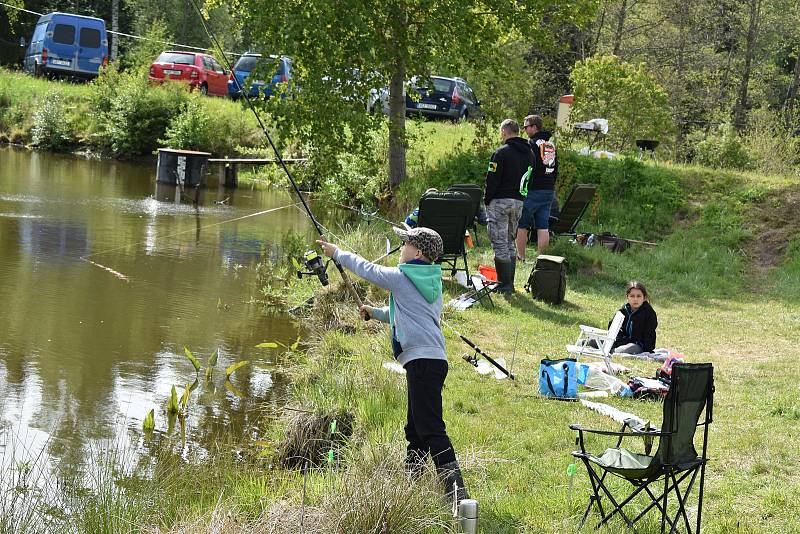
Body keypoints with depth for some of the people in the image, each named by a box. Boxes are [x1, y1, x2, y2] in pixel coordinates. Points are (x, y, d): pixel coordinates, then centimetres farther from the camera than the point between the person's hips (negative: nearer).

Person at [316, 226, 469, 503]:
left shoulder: (402, 278, -4)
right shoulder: (432, 281, 19)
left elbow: (367, 269, 10)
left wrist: (336, 252, 23)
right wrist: (375, 313, 33)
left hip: (422, 359, -9)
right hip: (433, 359, 9)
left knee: (431, 429, -15)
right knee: (415, 428, 18)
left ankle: (455, 489, -23)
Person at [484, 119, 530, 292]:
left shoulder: (502, 152, -13)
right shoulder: (528, 154, 10)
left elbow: (492, 179, -13)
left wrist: (487, 200, -4)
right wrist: (521, 197, 16)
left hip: (500, 201, -7)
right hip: (519, 202, 7)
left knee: (500, 242, -4)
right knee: (510, 242, 17)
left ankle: (505, 283, -7)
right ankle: (509, 283, 17)